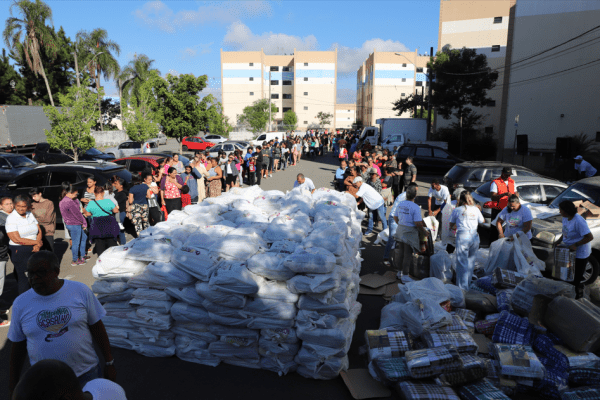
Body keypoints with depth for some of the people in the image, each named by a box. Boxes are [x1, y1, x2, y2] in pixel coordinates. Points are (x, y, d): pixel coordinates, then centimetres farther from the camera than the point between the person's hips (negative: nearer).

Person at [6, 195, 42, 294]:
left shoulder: (30, 215, 6)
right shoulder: (11, 218, -10)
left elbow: (39, 231, 8)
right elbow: (16, 239, -16)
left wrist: (38, 245, -9)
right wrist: (36, 242, -10)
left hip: (34, 250, 5)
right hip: (19, 252, -5)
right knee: (24, 278, 2)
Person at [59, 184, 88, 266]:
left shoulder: (62, 201, 8)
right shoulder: (70, 202, -25)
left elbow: (78, 206, 9)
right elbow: (77, 214, -17)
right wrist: (84, 223, -8)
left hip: (69, 223, 10)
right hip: (74, 225, -10)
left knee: (84, 237, 23)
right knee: (76, 242, 3)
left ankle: (82, 256, 33)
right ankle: (75, 260, 16)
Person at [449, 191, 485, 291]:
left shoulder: (457, 210, 2)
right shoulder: (476, 209, 9)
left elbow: (451, 224, 13)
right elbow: (482, 221, 23)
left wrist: (452, 228, 34)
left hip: (462, 236, -3)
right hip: (474, 236, 3)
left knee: (462, 262, 0)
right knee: (471, 261, 15)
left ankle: (463, 287, 0)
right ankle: (468, 283, 26)